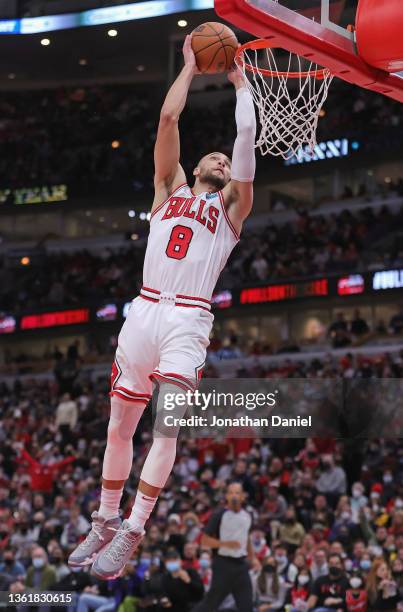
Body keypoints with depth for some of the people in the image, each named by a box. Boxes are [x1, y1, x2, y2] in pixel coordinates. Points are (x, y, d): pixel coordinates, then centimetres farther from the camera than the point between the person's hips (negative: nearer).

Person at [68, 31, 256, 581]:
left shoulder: (231, 208, 15)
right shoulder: (170, 189, 22)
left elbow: (247, 134, 9)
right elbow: (168, 117, 14)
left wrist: (238, 78, 19)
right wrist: (191, 66, 21)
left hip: (188, 321, -3)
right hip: (144, 312, 3)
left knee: (166, 423, -17)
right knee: (119, 427, 7)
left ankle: (132, 532, -16)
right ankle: (105, 522, 19)